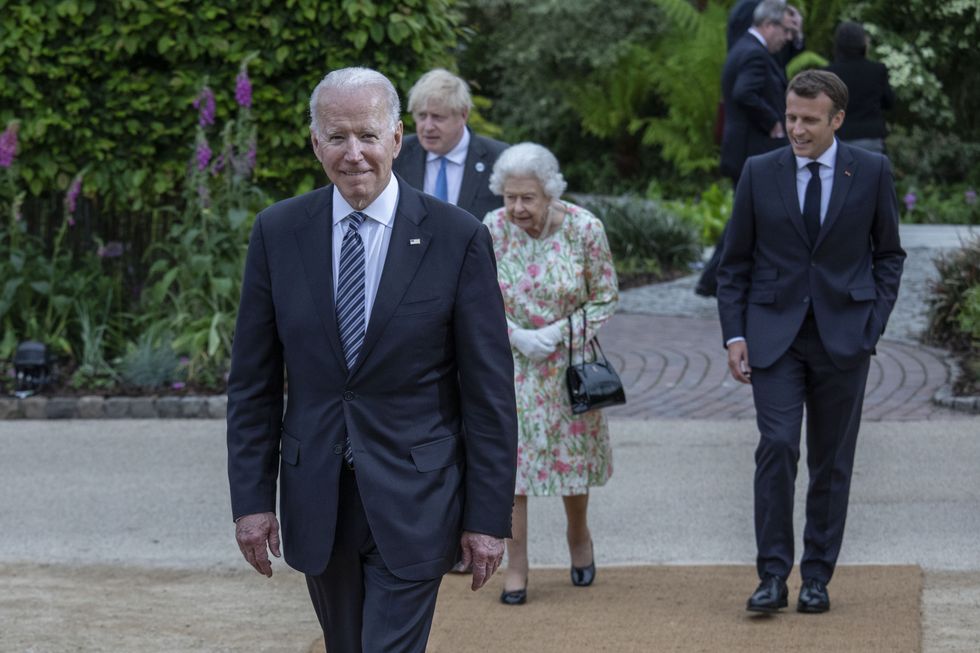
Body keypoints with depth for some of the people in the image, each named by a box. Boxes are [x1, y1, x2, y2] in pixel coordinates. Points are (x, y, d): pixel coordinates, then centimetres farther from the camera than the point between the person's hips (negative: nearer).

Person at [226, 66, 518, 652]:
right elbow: (254, 380, 5)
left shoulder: (458, 238, -7)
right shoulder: (278, 232, 1)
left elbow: (490, 390, -5)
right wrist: (252, 498, 0)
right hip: (317, 500, 3)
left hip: (413, 501, -3)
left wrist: (488, 516, -7)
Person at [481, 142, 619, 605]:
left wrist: (558, 332, -17)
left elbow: (605, 298, -6)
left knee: (572, 452, 12)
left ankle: (579, 536, 40)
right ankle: (516, 564, 6)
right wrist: (517, 336, -17)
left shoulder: (583, 228, -15)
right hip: (510, 364, 0)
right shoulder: (491, 231, -12)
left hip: (569, 361, 0)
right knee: (508, 457, -3)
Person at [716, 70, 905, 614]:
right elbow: (736, 262, 7)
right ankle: (773, 576, -8)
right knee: (777, 448, -13)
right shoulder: (760, 173, 2)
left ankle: (817, 578, 14)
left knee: (832, 462, 5)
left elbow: (889, 253, 9)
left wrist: (874, 324, -1)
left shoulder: (872, 172, 1)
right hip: (774, 335, 0)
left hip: (843, 337, 0)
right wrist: (735, 335, -1)